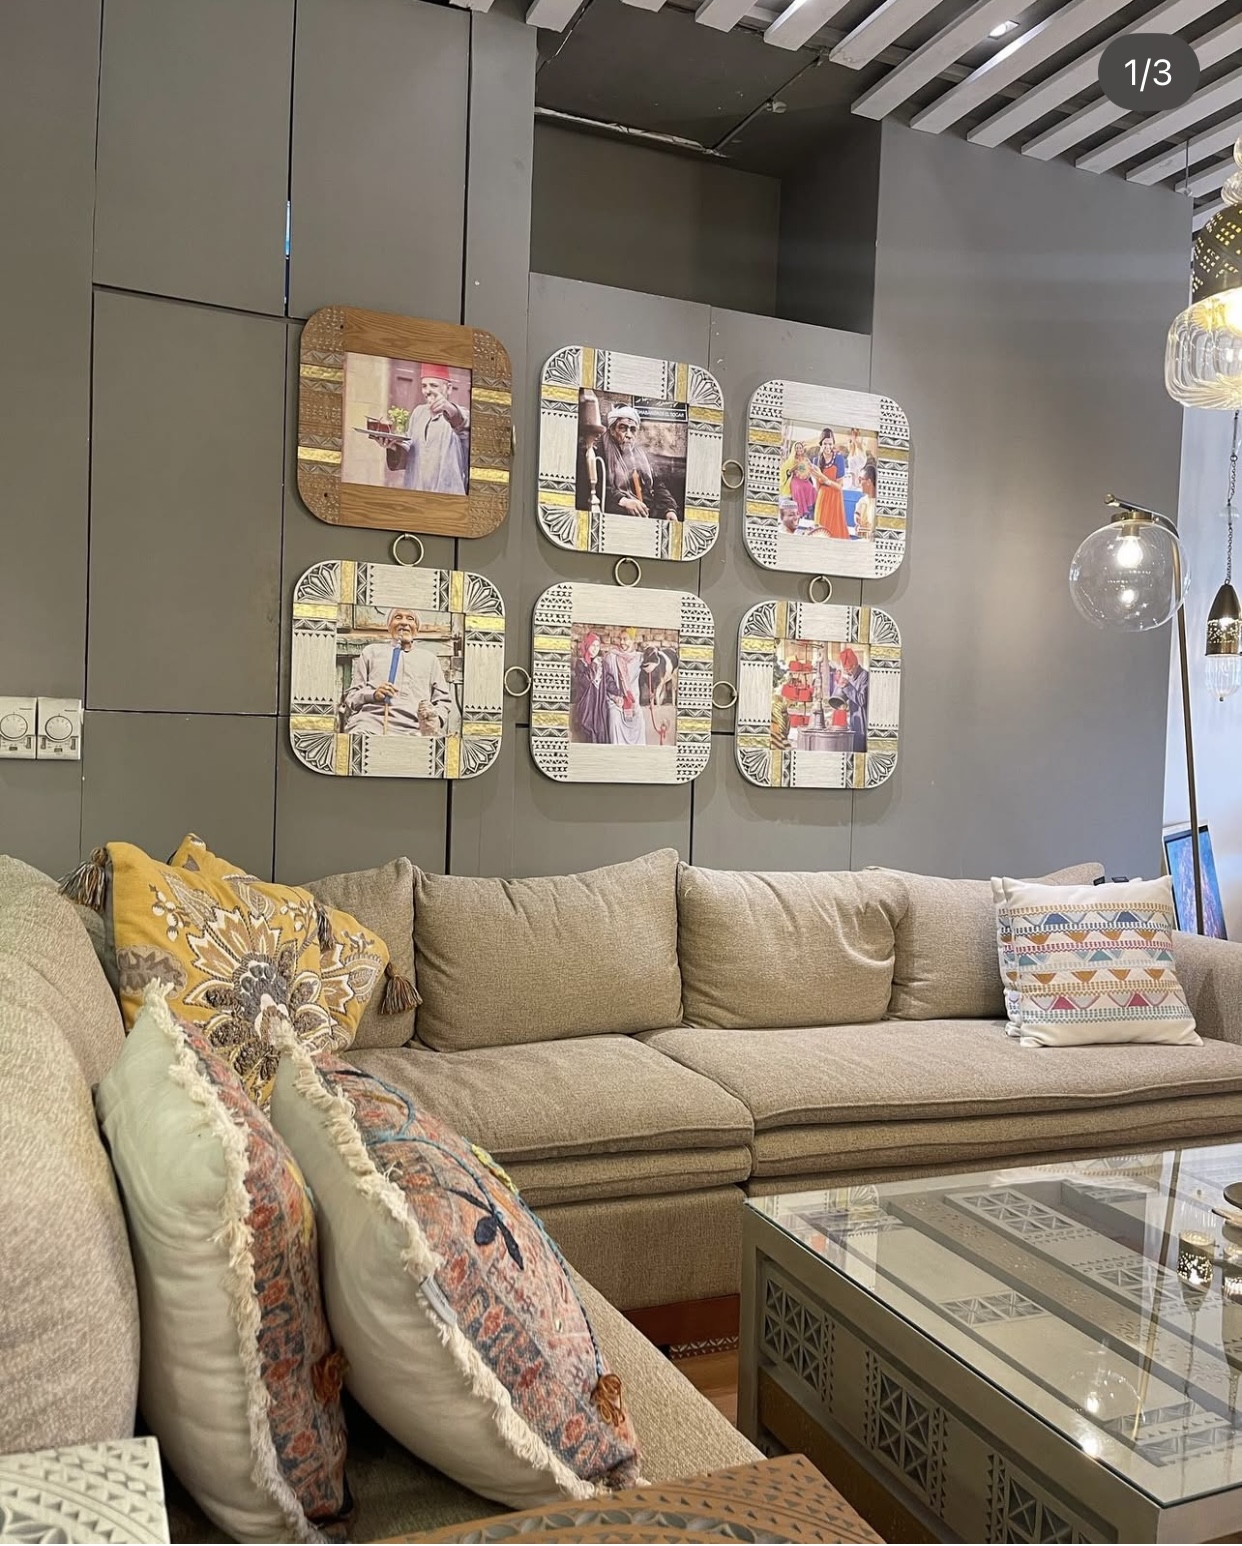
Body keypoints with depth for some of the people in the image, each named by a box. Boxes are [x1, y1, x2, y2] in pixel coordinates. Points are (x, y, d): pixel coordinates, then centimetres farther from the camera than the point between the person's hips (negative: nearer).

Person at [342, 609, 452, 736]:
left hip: (413, 728, 1)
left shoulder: (430, 658, 28)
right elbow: (351, 696, 19)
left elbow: (443, 699, 21)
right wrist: (373, 694, -3)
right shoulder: (371, 651, 25)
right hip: (371, 720, -1)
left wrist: (436, 718, -3)